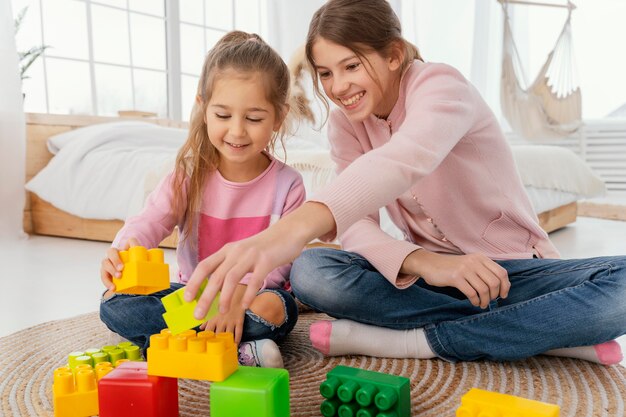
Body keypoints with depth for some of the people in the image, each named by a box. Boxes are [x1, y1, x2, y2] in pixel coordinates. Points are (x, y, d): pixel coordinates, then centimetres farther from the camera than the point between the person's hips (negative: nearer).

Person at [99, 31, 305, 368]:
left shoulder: (287, 184, -10)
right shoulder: (189, 174, -5)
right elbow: (150, 220, -17)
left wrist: (239, 290, -33)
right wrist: (122, 251, -41)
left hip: (252, 293, -3)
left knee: (275, 309, -37)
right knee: (113, 303, -19)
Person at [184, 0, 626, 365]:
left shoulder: (439, 85, -17)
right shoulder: (345, 123, 0)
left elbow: (405, 160, -42)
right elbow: (358, 224, -11)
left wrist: (296, 226, -60)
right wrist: (421, 262, -35)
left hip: (516, 269, -3)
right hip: (431, 272, 4)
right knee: (310, 271, -25)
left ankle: (408, 340, -27)